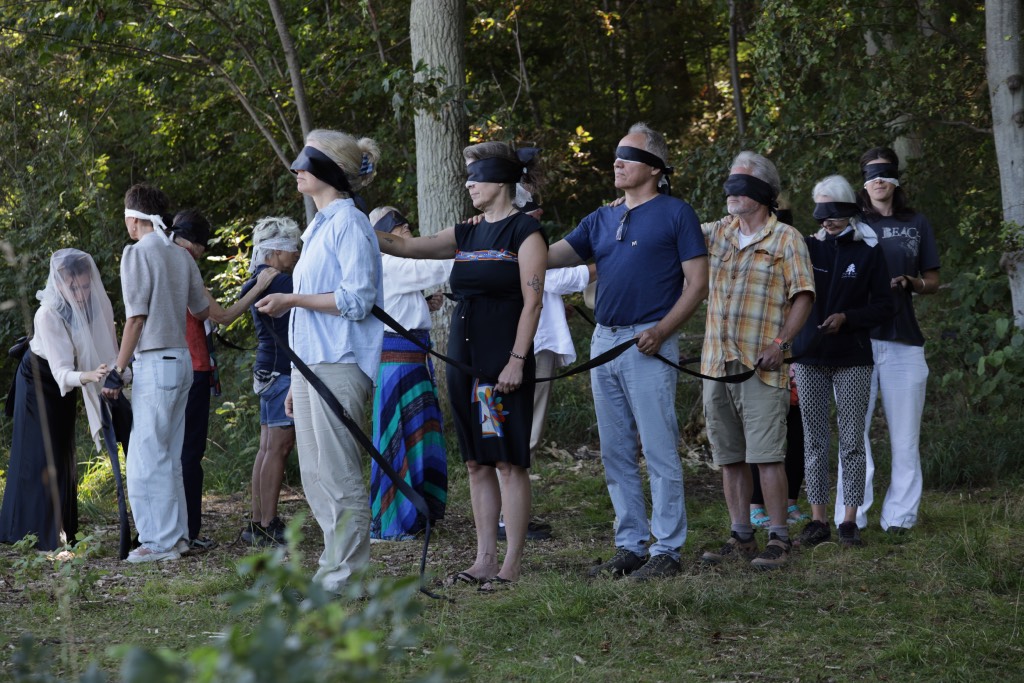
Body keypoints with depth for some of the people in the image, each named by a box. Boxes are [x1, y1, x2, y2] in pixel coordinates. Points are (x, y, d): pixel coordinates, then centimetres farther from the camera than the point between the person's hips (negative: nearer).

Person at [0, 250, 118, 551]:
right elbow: (61, 371, -41)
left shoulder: (98, 304, -20)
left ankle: (61, 531, 15)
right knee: (40, 455, -7)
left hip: (65, 382, 5)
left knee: (63, 455, 9)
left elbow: (106, 351, -10)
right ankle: (36, 534, -3)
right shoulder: (48, 314, -35)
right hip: (38, 379, -5)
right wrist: (87, 376, -59)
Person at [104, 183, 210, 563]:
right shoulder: (181, 256, 10)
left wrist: (117, 372, -13)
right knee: (169, 458, 14)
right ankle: (177, 536, 15)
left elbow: (136, 318, -15)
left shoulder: (137, 253, -10)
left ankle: (159, 542, -5)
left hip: (154, 364, -8)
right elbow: (202, 312, 19)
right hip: (181, 361, 8)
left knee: (145, 459, -5)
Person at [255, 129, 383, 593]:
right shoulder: (319, 227, 20)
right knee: (315, 476, 10)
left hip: (338, 366, -10)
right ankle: (332, 572, 15)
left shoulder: (350, 224, -8)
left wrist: (291, 300, -14)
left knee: (339, 476, -8)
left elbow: (357, 300, -17)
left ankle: (346, 577, -5)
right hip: (310, 364, 10)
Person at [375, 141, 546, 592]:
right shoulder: (467, 236, 16)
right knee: (477, 463, 8)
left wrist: (517, 360, -18)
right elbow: (405, 246, 14)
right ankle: (485, 559, 12)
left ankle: (512, 563, -2)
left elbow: (532, 301, -11)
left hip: (503, 361, -8)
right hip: (464, 357, 8)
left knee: (509, 460, -5)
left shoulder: (525, 231, -5)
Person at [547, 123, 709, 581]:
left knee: (660, 452, -6)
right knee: (616, 454, 9)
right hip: (604, 340, 7)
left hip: (648, 343, -7)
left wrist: (662, 330, -16)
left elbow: (697, 284, -4)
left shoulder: (676, 214, 1)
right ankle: (630, 546, 15)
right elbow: (550, 258, 9)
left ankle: (666, 550, -2)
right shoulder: (602, 220, 18)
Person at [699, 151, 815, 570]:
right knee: (729, 457, 8)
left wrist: (779, 343, -15)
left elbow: (803, 296, -4)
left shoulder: (786, 239, 0)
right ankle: (740, 536, 14)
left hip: (761, 367, -6)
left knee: (767, 455, -8)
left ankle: (778, 540, -5)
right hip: (716, 363, 6)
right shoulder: (717, 233, 15)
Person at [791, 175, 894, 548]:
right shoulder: (808, 247, 7)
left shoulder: (868, 252, 2)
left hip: (852, 359, -2)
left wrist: (846, 317, -12)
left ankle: (850, 520, 1)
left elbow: (884, 307, 2)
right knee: (814, 441, 3)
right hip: (809, 357, 2)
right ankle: (818, 520, 7)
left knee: (851, 440, -3)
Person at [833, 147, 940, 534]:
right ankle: (851, 516, -1)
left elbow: (933, 282, 16)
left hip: (903, 341, 1)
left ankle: (899, 516, 5)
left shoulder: (916, 225, 14)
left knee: (905, 435, 0)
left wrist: (912, 284, -6)